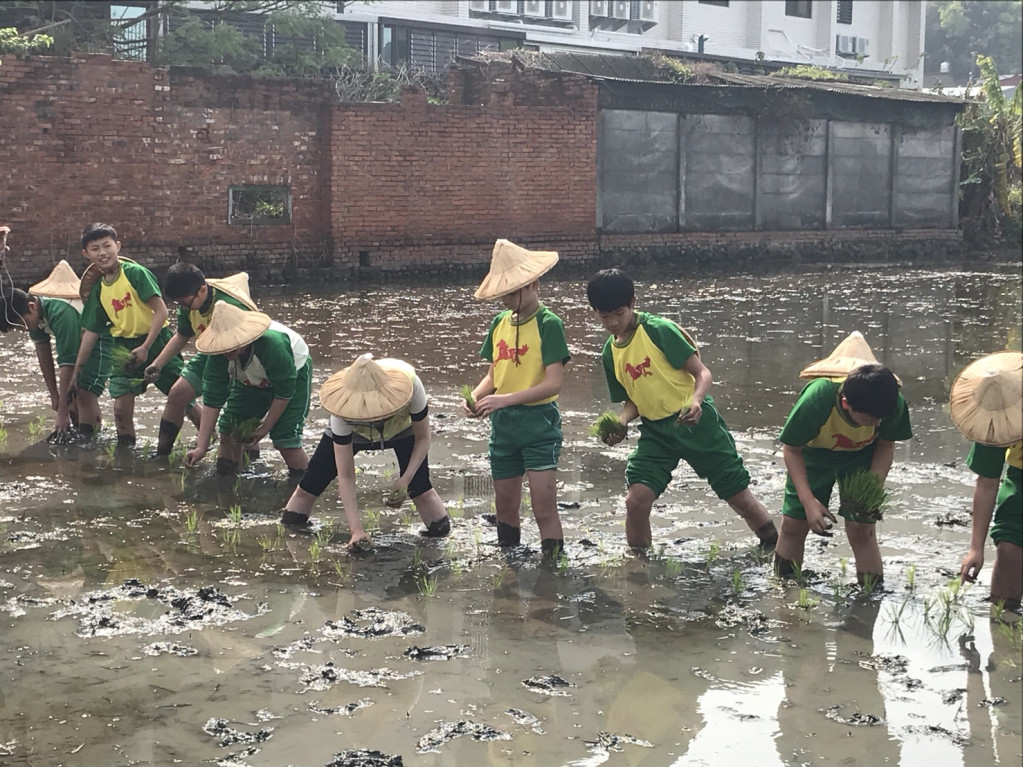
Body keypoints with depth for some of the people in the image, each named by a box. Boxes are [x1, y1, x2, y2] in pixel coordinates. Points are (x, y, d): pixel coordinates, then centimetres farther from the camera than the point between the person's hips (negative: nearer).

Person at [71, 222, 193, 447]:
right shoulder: (98, 289, 6)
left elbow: (161, 311, -17)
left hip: (155, 340, -5)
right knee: (121, 408, -4)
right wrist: (77, 371, 16)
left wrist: (145, 348, -20)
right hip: (123, 347, 5)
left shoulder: (135, 272, -13)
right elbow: (91, 331, 14)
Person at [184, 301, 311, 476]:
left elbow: (284, 393, -29)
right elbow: (212, 400, -23)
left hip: (293, 376, -5)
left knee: (285, 440, -20)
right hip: (251, 382, 5)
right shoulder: (219, 354, -27)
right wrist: (201, 447, -25)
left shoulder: (273, 345, -42)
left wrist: (264, 429, -21)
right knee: (228, 432, -7)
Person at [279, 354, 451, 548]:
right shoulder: (342, 414, -40)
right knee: (308, 487, -5)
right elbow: (346, 477, -34)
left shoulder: (409, 385, -42)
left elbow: (422, 439, -24)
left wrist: (405, 480, -37)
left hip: (402, 429, 0)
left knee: (420, 488, -21)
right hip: (351, 431, 0)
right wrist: (356, 529, -41)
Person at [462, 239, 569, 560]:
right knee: (505, 508, 14)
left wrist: (505, 399, -26)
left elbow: (553, 382, -19)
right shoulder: (499, 323, 8)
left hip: (539, 424, -6)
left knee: (544, 509, -8)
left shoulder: (548, 324, -12)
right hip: (503, 426, 7)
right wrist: (474, 396, -7)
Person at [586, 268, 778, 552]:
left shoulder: (659, 330, -12)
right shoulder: (610, 353, 6)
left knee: (740, 497, 2)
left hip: (695, 421, -4)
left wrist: (696, 401, -32)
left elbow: (702, 372, -13)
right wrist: (621, 422, -7)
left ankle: (777, 549, 24)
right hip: (656, 431, 4)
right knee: (635, 500, -14)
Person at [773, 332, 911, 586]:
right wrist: (809, 501, -31)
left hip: (861, 456, 1)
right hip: (813, 453, -1)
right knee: (793, 524, 1)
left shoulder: (893, 404, -35)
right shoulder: (816, 399, -41)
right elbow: (791, 450, -23)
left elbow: (886, 446, -11)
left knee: (861, 529, -10)